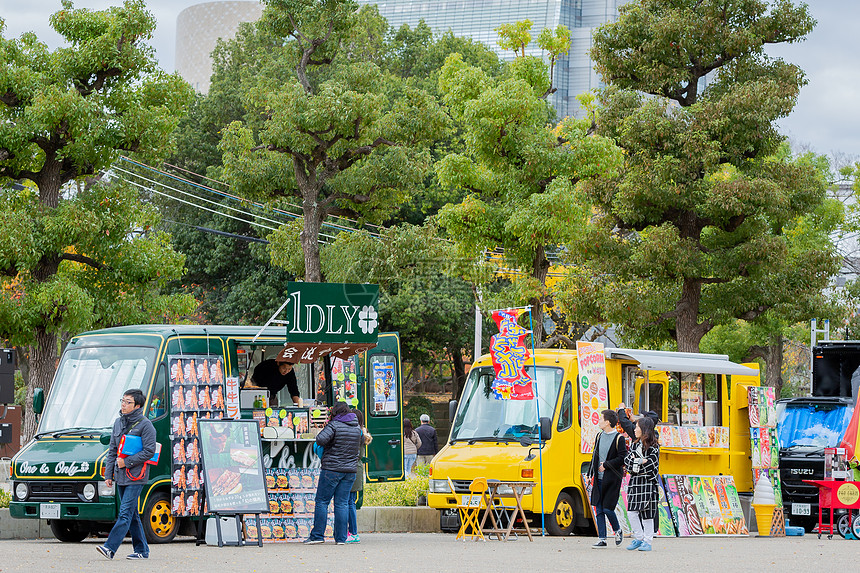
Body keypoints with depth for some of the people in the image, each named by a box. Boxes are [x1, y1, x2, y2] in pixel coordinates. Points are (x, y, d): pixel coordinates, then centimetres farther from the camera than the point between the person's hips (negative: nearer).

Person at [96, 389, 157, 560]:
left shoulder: (145, 425, -8)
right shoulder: (118, 423, 13)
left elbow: (149, 451, -13)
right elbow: (112, 450, 16)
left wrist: (126, 462, -15)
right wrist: (108, 474, 10)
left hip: (136, 477, -8)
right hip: (121, 476, 8)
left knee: (125, 513, -13)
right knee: (132, 515, 10)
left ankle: (110, 547, -22)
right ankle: (141, 550, 15)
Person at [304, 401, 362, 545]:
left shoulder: (334, 425, -9)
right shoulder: (357, 428, 10)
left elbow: (321, 439, -22)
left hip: (332, 469, -5)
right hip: (350, 470, 5)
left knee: (322, 501, 2)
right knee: (342, 503, 6)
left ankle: (317, 535, 1)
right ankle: (341, 537, 2)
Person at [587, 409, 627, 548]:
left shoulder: (619, 438, -6)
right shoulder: (599, 436, 13)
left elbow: (622, 458, -12)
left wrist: (606, 465, -13)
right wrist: (590, 474, 14)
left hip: (612, 479, -6)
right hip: (599, 479, 6)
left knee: (607, 508, -8)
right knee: (599, 509, 2)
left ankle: (617, 530, 18)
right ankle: (601, 539, 6)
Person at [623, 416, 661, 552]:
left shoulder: (654, 447, -5)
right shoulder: (635, 444, 14)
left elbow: (649, 465, -15)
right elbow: (627, 461, 5)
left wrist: (635, 462, -8)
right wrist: (639, 462, -12)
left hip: (648, 483, -6)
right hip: (635, 483, 6)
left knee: (647, 513, -6)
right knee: (631, 512, 2)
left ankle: (647, 542, 1)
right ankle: (639, 538, 13)